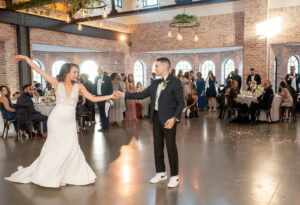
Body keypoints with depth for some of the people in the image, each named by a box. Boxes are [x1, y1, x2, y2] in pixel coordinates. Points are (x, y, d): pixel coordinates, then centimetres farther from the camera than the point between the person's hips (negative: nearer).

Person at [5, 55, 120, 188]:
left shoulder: (78, 87, 3)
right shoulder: (57, 83, -1)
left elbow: (93, 98, 0)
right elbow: (39, 71, -2)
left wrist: (110, 96, -5)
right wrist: (26, 58, -3)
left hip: (70, 121, 2)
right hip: (56, 119, -1)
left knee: (72, 147, 1)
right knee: (54, 147, 7)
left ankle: (74, 175, 15)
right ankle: (48, 175, 25)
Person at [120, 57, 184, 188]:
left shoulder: (175, 82, -8)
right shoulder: (156, 84, 13)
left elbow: (181, 102, -12)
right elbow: (142, 95, 13)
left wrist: (174, 118, -23)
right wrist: (124, 95, 8)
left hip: (169, 119, -7)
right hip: (156, 118, 7)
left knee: (171, 147, 0)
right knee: (157, 146, 13)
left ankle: (175, 176, 15)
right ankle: (161, 173, 28)